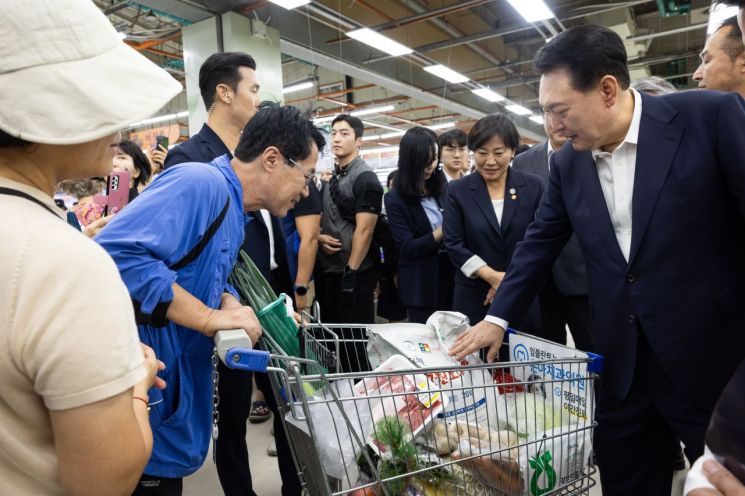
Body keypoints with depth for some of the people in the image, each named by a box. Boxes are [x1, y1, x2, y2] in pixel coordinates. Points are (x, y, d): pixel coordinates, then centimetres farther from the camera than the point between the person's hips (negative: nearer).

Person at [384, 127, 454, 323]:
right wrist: (444, 231, -21)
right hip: (421, 284, -4)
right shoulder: (395, 199, -8)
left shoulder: (443, 186, 4)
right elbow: (407, 248, -13)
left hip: (452, 274, 4)